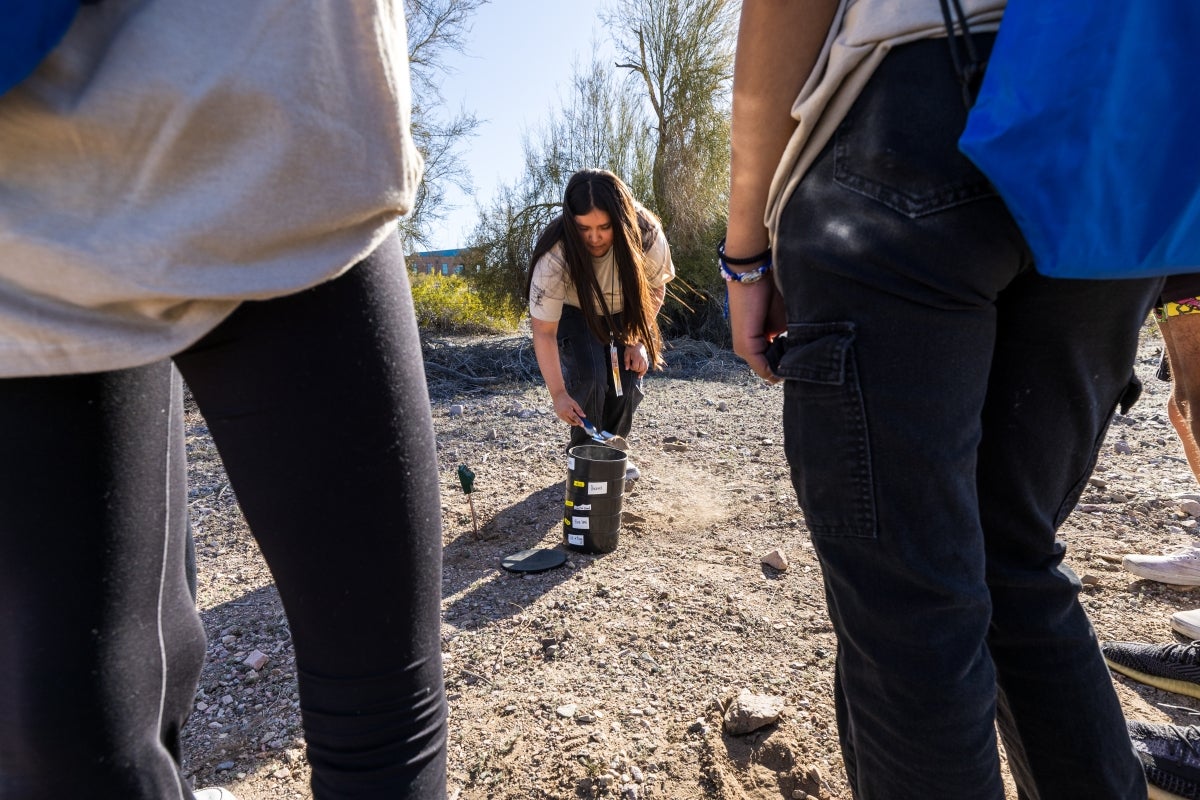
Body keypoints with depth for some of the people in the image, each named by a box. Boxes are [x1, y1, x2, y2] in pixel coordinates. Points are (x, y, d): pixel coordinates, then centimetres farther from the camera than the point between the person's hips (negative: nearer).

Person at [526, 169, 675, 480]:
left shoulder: (647, 236, -31)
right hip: (573, 312, -2)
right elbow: (544, 331, -32)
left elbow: (655, 289, -10)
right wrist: (559, 394, -39)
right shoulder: (555, 256, -37)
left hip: (624, 314, 3)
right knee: (589, 375, -21)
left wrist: (639, 339, -18)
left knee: (630, 374, -12)